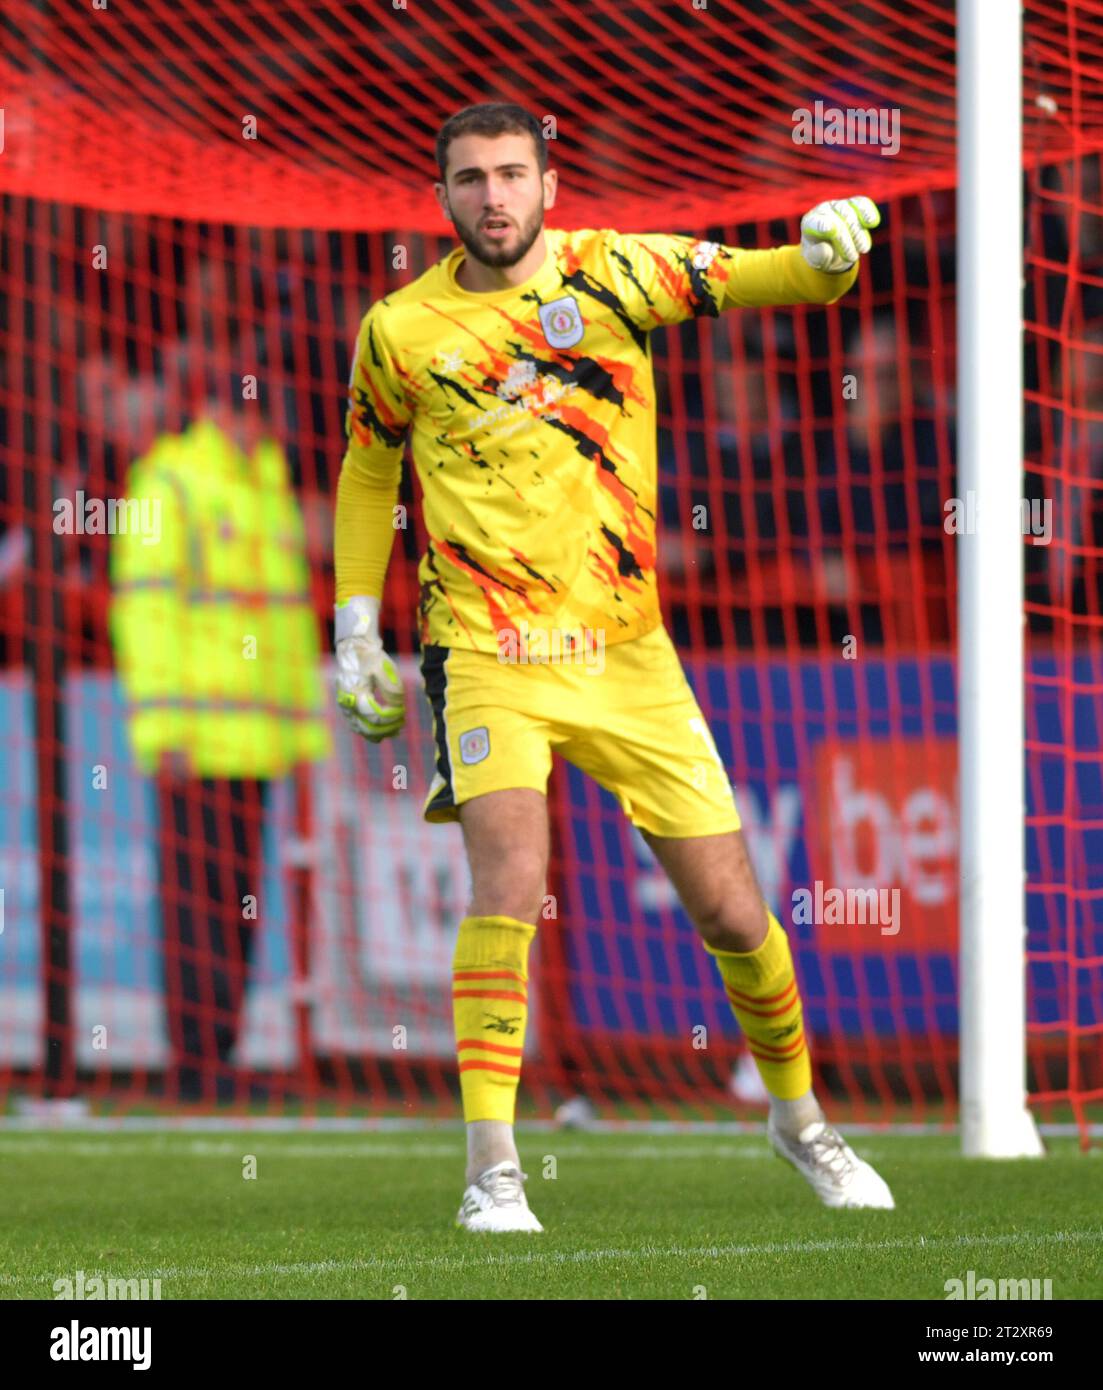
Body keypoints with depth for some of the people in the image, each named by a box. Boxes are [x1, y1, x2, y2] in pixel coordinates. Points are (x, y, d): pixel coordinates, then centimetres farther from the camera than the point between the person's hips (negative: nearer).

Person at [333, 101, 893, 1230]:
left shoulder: (610, 272, -1)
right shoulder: (400, 331, 1)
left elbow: (742, 280, -13)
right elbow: (368, 468, 17)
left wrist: (824, 255, -35)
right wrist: (355, 627, 13)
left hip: (626, 649, 1)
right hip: (488, 649, -1)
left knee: (729, 909, 5)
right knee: (510, 878, -24)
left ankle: (798, 1115, 31)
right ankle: (491, 1170, -20)